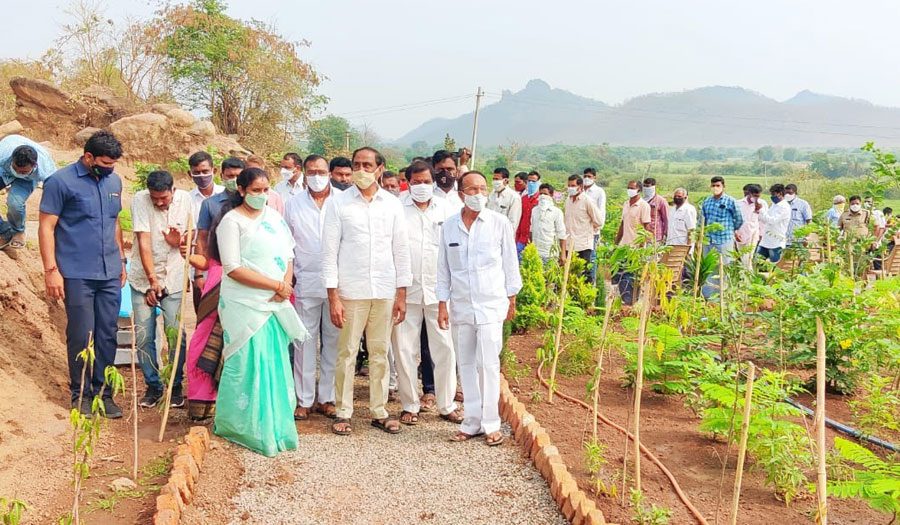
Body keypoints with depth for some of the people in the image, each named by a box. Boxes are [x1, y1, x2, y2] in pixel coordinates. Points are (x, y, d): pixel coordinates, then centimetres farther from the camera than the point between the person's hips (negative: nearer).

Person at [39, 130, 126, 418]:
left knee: (107, 335, 7)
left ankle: (103, 392, 19)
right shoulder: (60, 182, -8)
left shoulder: (114, 181, 8)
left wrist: (121, 260, 19)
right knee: (81, 336, 1)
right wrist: (51, 270, -12)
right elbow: (46, 227, -8)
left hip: (110, 274, 5)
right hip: (77, 275, -5)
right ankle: (81, 394, 16)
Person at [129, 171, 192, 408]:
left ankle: (176, 386, 15)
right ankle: (153, 386, 17)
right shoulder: (140, 200, -11)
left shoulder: (185, 200, -3)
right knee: (143, 337, 0)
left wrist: (179, 241, -16)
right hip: (144, 278, -1)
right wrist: (152, 279, -16)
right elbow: (144, 242, -14)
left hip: (174, 279, 1)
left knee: (176, 335, -3)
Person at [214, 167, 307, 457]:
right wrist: (277, 285, -15)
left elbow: (288, 256, 12)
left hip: (275, 304, 6)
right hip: (245, 305, -6)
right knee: (250, 365, -1)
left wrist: (286, 286, -8)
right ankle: (246, 427, 13)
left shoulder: (274, 217, 12)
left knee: (276, 364, 9)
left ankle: (275, 426, 20)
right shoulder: (232, 221, -7)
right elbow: (233, 268, -15)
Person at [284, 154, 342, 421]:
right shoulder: (293, 204, 7)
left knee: (333, 340, 5)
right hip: (306, 281, 1)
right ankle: (304, 400, 10)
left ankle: (327, 397, 14)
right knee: (305, 340, 3)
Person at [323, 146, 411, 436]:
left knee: (380, 353, 9)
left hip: (384, 292, 2)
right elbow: (329, 252, -3)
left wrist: (401, 294, 4)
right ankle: (343, 412, 14)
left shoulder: (392, 204, 5)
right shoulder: (340, 204, -2)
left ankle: (379, 411, 19)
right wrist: (333, 297, -8)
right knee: (347, 353, 3)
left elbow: (401, 250, 8)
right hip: (350, 291, -2)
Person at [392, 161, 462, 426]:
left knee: (444, 349, 4)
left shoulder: (446, 209, 6)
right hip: (406, 290, -1)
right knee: (405, 350, 5)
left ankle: (446, 405, 16)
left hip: (438, 289, 1)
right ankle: (410, 405, 18)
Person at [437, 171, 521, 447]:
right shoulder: (449, 226, 4)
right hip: (460, 306, 3)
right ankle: (472, 422, 17)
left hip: (491, 304, -3)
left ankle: (491, 424, 3)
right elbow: (443, 268, 9)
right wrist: (442, 304, 6)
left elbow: (510, 262, 4)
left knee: (488, 364, -7)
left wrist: (512, 299, 6)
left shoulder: (499, 223, -3)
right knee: (466, 364, 7)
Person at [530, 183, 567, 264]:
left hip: (550, 254, -4)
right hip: (535, 252, 4)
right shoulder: (534, 210, 10)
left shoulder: (557, 212, -3)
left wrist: (563, 254, -9)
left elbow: (562, 235, -5)